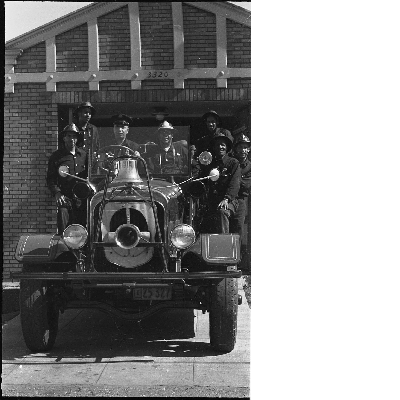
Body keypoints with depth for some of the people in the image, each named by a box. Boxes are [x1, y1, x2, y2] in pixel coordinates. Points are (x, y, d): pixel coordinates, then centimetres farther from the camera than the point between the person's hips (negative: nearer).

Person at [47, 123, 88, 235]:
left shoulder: (83, 155, 13)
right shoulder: (57, 156, 5)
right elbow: (50, 178, 2)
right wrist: (57, 193, -13)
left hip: (82, 198, 3)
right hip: (65, 198, -3)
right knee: (64, 231, -10)